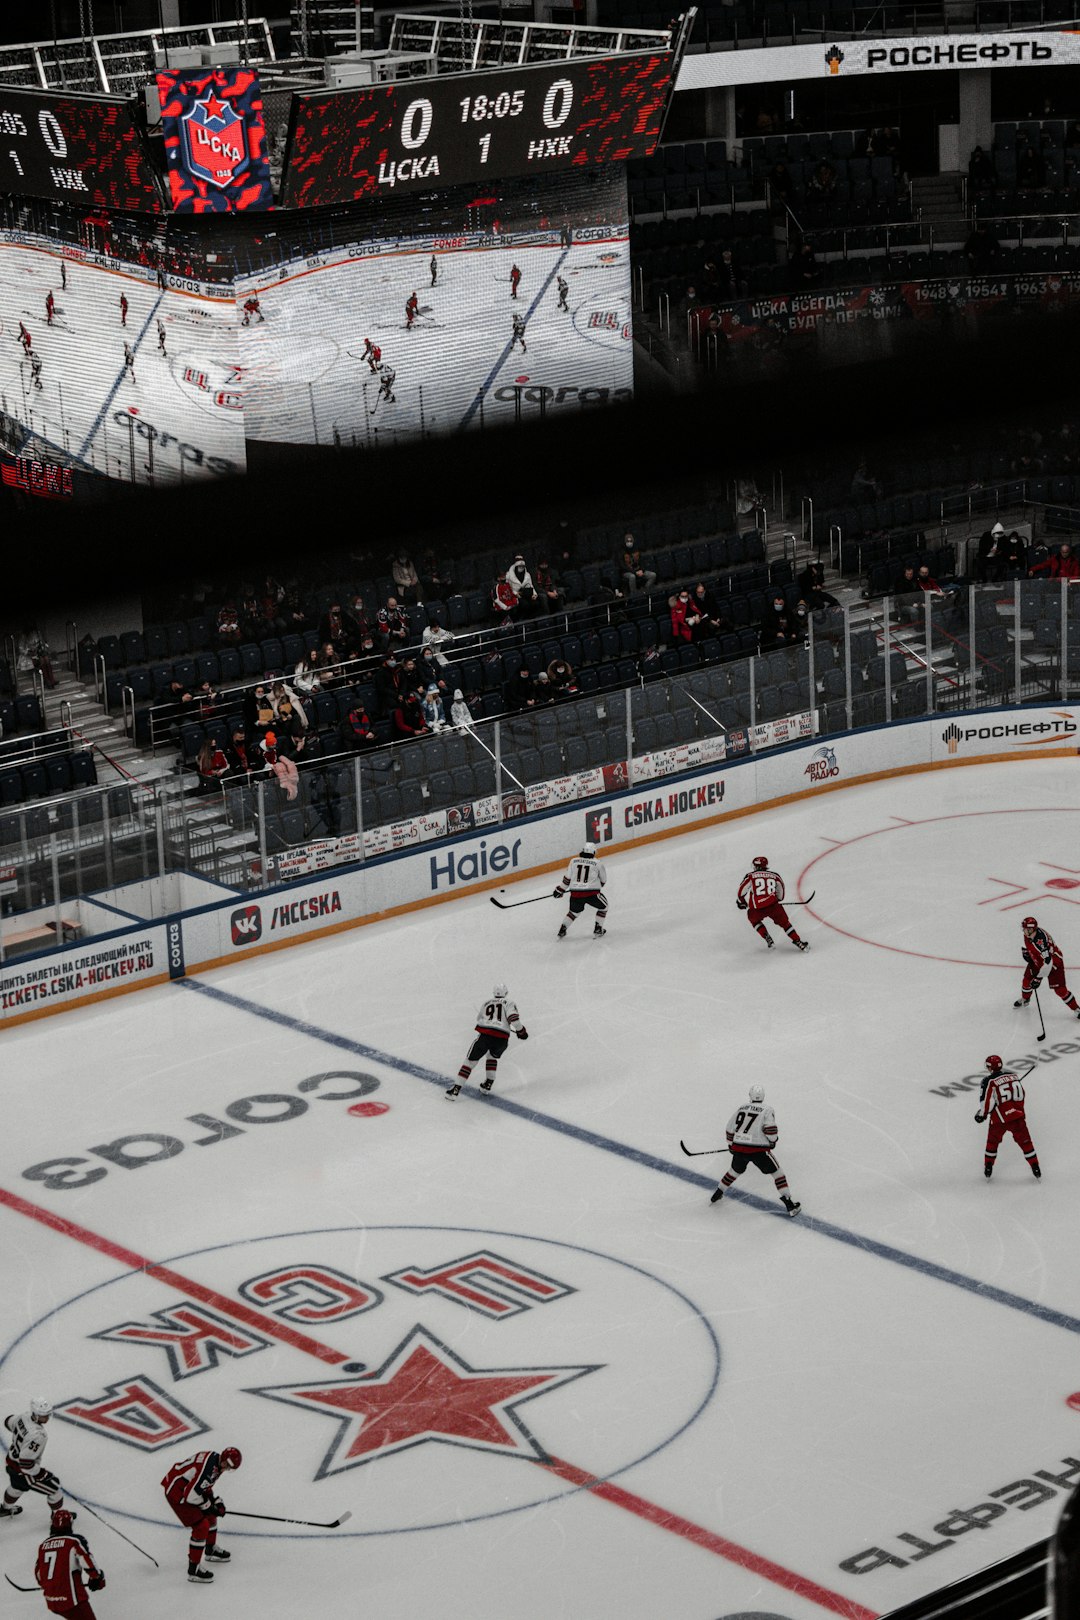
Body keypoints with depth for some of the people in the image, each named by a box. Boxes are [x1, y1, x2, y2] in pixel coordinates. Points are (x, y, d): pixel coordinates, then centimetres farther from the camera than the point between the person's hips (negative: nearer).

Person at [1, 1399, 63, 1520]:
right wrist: (41, 1474, -23)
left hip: (12, 1460, 8)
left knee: (17, 1486, 39)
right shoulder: (37, 1436, -39)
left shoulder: (24, 1416, -15)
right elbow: (26, 1462, -37)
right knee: (54, 1488, 10)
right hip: (23, 1471, -8)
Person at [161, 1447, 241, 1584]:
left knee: (211, 1514, 23)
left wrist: (216, 1502, 6)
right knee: (201, 1527, -11)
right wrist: (208, 1506, -13)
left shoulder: (215, 1460, 1)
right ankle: (193, 1570, -3)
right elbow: (191, 1495, -29)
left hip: (187, 1488, 10)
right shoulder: (208, 1467, -31)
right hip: (176, 1491, -10)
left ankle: (211, 1550, 45)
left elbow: (205, 1487, 17)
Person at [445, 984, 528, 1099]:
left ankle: (456, 1088, -2)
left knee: (470, 1060, 7)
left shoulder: (486, 1004, 23)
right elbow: (513, 1017, -3)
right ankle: (488, 1083, 24)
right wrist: (521, 1031, 10)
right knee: (493, 1057, 31)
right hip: (501, 1038, 0)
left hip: (484, 1035, 0)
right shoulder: (508, 1003, 13)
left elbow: (479, 1019, 32)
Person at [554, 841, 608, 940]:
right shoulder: (598, 864, 3)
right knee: (603, 906, 22)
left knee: (574, 911, 29)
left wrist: (560, 890, 19)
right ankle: (598, 929, 18)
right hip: (591, 893, -3)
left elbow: (567, 878, 9)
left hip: (575, 894, 3)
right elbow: (603, 880, 13)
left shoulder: (574, 861, 8)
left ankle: (562, 930, 25)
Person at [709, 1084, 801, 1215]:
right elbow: (770, 1129, -16)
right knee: (776, 1172, 7)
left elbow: (730, 1129, 16)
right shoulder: (767, 1111, -3)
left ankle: (717, 1195, 39)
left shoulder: (741, 1108, 12)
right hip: (758, 1150, -4)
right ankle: (789, 1204, 1)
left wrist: (731, 1145, 30)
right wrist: (772, 1141, 5)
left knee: (735, 1170, 31)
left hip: (739, 1148, 4)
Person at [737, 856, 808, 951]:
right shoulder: (775, 875, 15)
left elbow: (742, 890, 7)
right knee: (785, 923, 18)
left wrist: (741, 901, 25)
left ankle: (768, 939, 21)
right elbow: (780, 890, 26)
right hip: (773, 905, 1)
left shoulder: (751, 876, 8)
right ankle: (798, 942, 13)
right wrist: (779, 900, 45)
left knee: (753, 919, 31)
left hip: (757, 909, -1)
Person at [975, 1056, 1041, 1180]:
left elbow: (987, 1101, -13)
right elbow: (1021, 1094, 16)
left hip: (999, 1119, -3)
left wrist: (982, 1114, 3)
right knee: (1025, 1141, 16)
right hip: (1017, 1116, 3)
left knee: (992, 1142, 20)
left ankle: (988, 1169, 26)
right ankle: (1035, 1169, 18)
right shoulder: (1013, 1075, 6)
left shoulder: (989, 1081, -11)